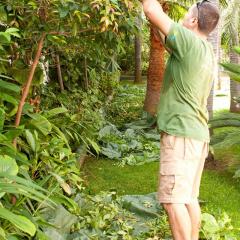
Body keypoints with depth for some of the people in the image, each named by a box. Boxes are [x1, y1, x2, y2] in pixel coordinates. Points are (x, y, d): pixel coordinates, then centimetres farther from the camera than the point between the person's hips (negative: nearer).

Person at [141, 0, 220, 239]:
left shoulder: (191, 42, -14)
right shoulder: (205, 51, 12)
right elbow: (167, 39, 24)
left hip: (181, 133, -9)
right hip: (197, 134, 9)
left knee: (173, 199, -6)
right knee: (189, 197, 14)